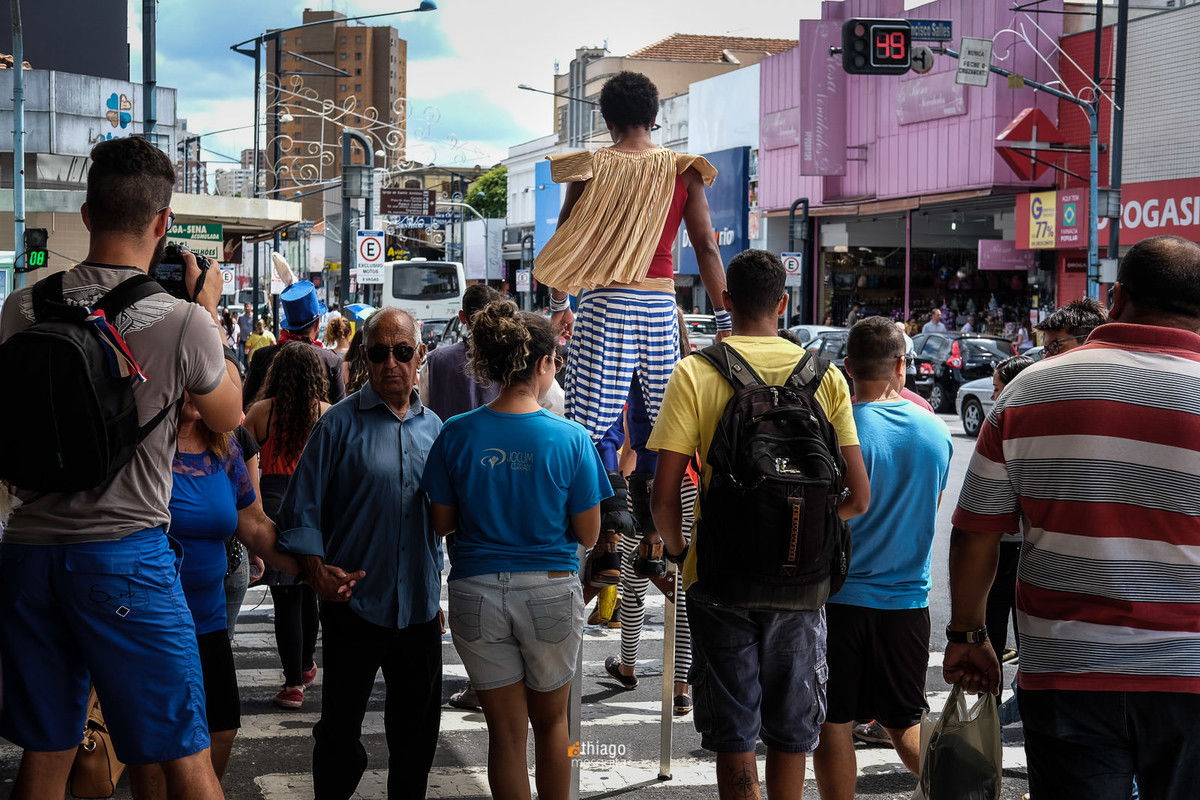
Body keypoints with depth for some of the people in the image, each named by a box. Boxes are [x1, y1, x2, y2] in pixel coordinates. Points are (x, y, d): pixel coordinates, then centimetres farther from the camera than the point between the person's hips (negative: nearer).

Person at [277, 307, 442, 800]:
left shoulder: (432, 428, 8)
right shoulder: (340, 423, -6)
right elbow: (302, 510, -6)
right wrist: (315, 565, -22)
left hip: (419, 607, 4)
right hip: (356, 605, -4)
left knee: (418, 731, 14)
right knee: (341, 728, 6)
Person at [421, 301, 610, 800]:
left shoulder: (457, 434, -7)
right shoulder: (571, 439, -12)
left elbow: (442, 523, 0)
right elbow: (588, 534, -6)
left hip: (477, 591, 1)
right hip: (551, 590, -1)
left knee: (506, 731, 12)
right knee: (551, 722, 20)